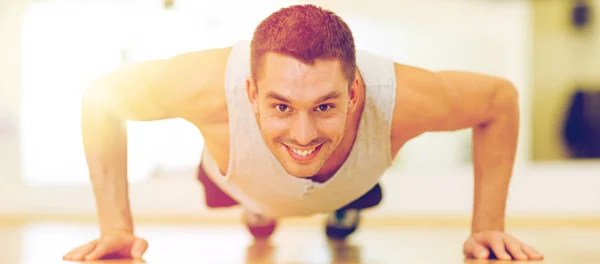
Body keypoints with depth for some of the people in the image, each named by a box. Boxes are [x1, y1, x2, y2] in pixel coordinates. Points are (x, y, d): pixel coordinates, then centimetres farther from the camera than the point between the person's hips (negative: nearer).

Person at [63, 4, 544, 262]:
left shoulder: (397, 98, -48)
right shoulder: (213, 86, -50)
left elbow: (502, 99, -26)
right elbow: (102, 97, -31)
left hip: (349, 185, 1)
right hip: (243, 183, 0)